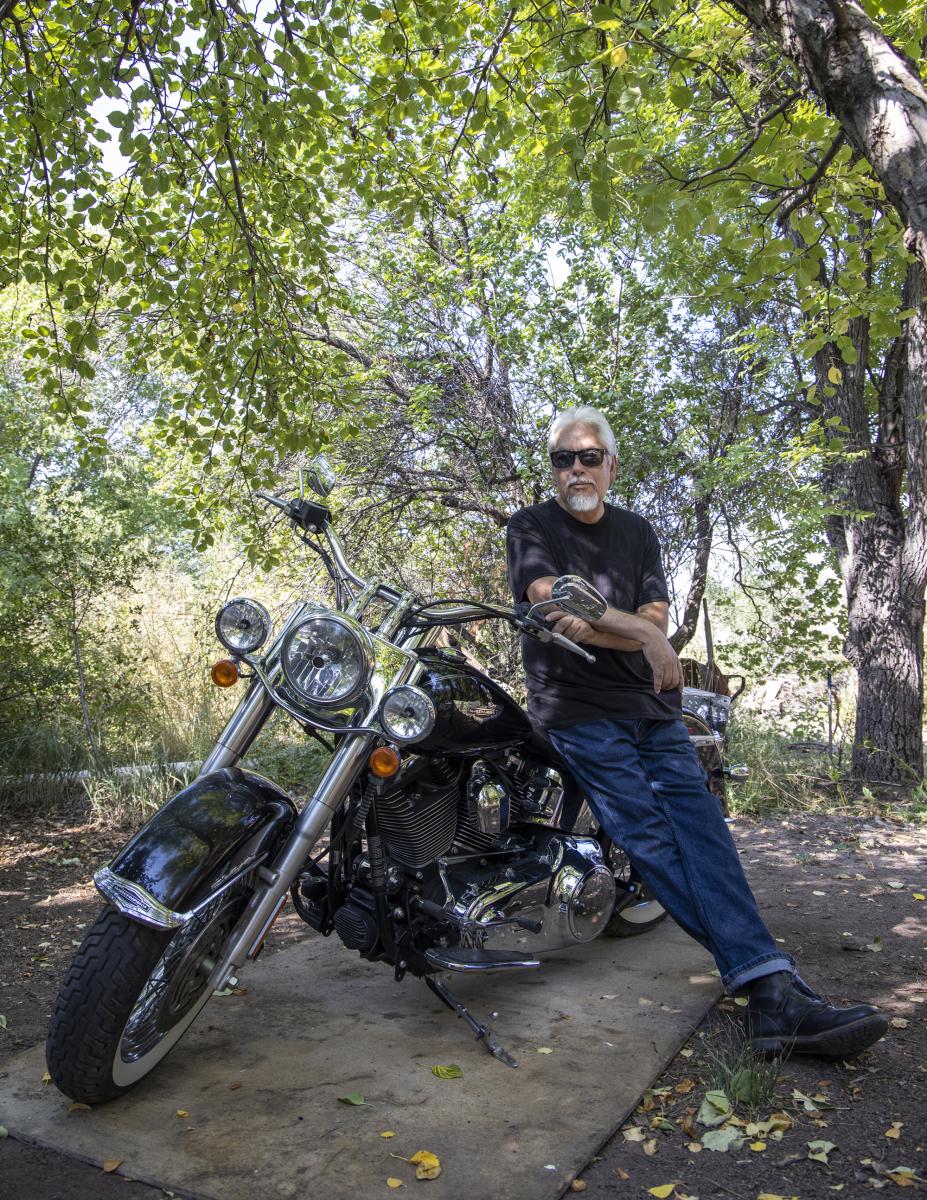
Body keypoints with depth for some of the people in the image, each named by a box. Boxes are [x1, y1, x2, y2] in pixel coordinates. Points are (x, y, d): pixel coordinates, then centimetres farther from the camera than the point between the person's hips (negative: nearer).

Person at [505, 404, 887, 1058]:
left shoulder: (636, 530, 19)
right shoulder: (530, 526, 6)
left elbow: (657, 621, 5)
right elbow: (558, 612, -10)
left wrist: (594, 623, -13)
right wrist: (640, 630, -9)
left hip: (650, 703, 4)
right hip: (576, 709, -4)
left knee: (700, 822, -16)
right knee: (653, 840, -19)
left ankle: (773, 992, -25)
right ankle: (768, 984, -26)